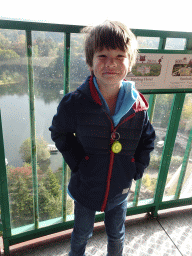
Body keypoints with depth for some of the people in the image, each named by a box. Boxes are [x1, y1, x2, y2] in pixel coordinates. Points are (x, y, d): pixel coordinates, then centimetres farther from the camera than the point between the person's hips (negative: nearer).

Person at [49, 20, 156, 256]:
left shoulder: (137, 106, -14)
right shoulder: (75, 103, -21)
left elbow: (148, 140, 4)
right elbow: (59, 133, -3)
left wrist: (136, 170, -4)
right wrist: (76, 163, -10)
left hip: (119, 191, 2)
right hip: (86, 189, -1)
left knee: (116, 236, 27)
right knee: (81, 234, 26)